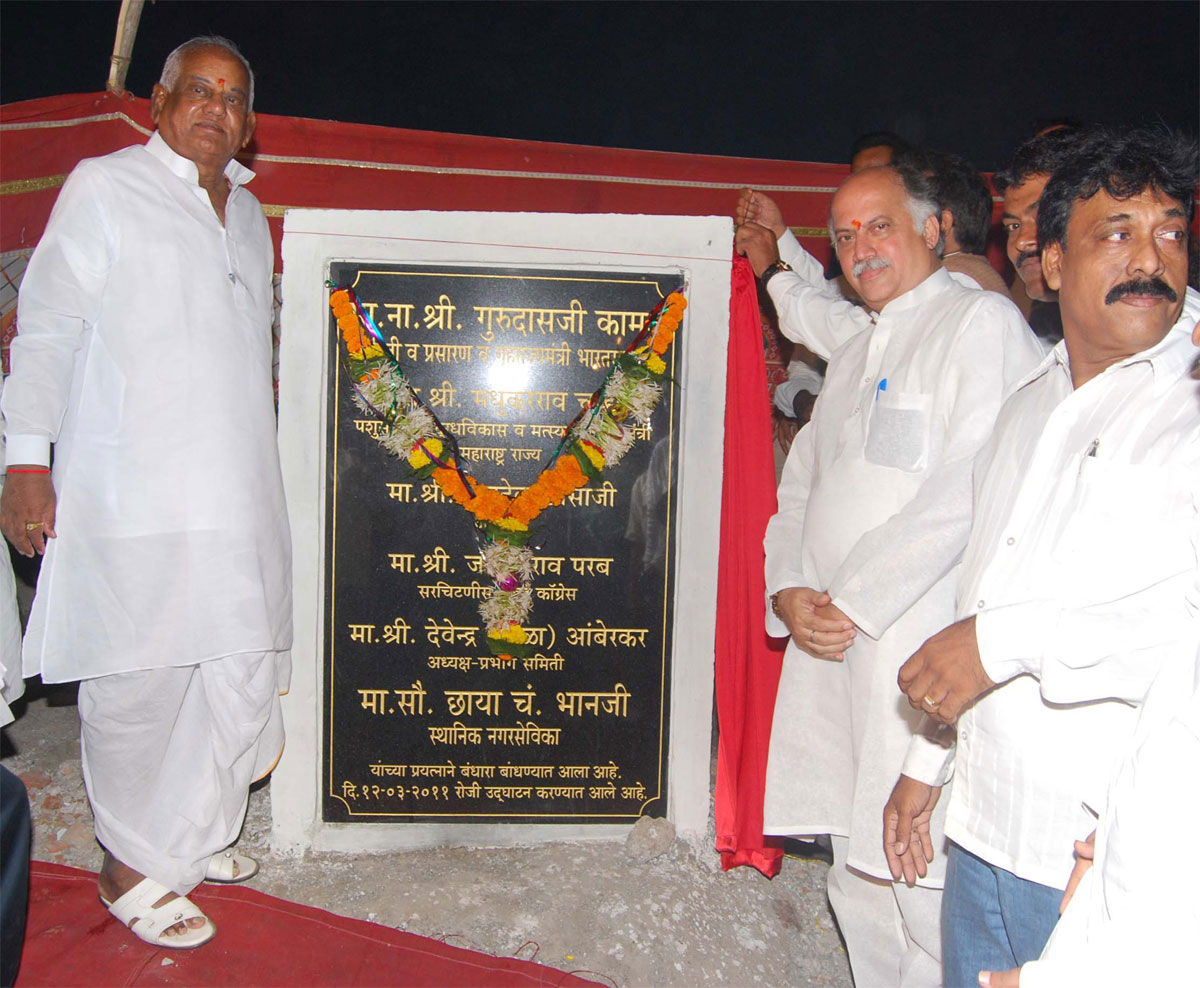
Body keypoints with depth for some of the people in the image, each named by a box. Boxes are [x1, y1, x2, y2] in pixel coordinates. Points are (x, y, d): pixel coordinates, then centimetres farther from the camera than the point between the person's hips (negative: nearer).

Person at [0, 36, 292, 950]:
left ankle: (187, 841, 29)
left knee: (239, 676, 9)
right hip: (130, 495, -6)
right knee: (138, 681, -1)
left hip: (237, 496, 6)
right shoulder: (104, 187, 2)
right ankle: (131, 871, 18)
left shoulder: (248, 214, 20)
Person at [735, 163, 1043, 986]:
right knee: (858, 883, 17)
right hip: (830, 646, 8)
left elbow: (970, 493, -16)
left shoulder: (982, 321, -4)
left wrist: (855, 602, -14)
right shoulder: (854, 348, 21)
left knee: (926, 892, -3)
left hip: (923, 660, -7)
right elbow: (802, 485, 18)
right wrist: (789, 591, 1)